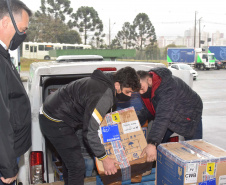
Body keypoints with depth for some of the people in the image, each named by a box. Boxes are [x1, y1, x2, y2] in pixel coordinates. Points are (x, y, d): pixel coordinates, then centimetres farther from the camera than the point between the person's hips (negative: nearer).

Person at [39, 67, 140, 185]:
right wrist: (104, 159, -16)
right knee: (77, 165, -7)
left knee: (69, 160, 24)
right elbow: (89, 132, -25)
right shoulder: (103, 96, -29)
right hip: (55, 122, -10)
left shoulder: (106, 83, 2)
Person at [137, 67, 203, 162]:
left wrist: (152, 144, -55)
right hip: (170, 116, 7)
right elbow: (148, 109, 0)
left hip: (190, 116, -7)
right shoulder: (148, 89, -13)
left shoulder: (167, 88, -42)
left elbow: (163, 117, -50)